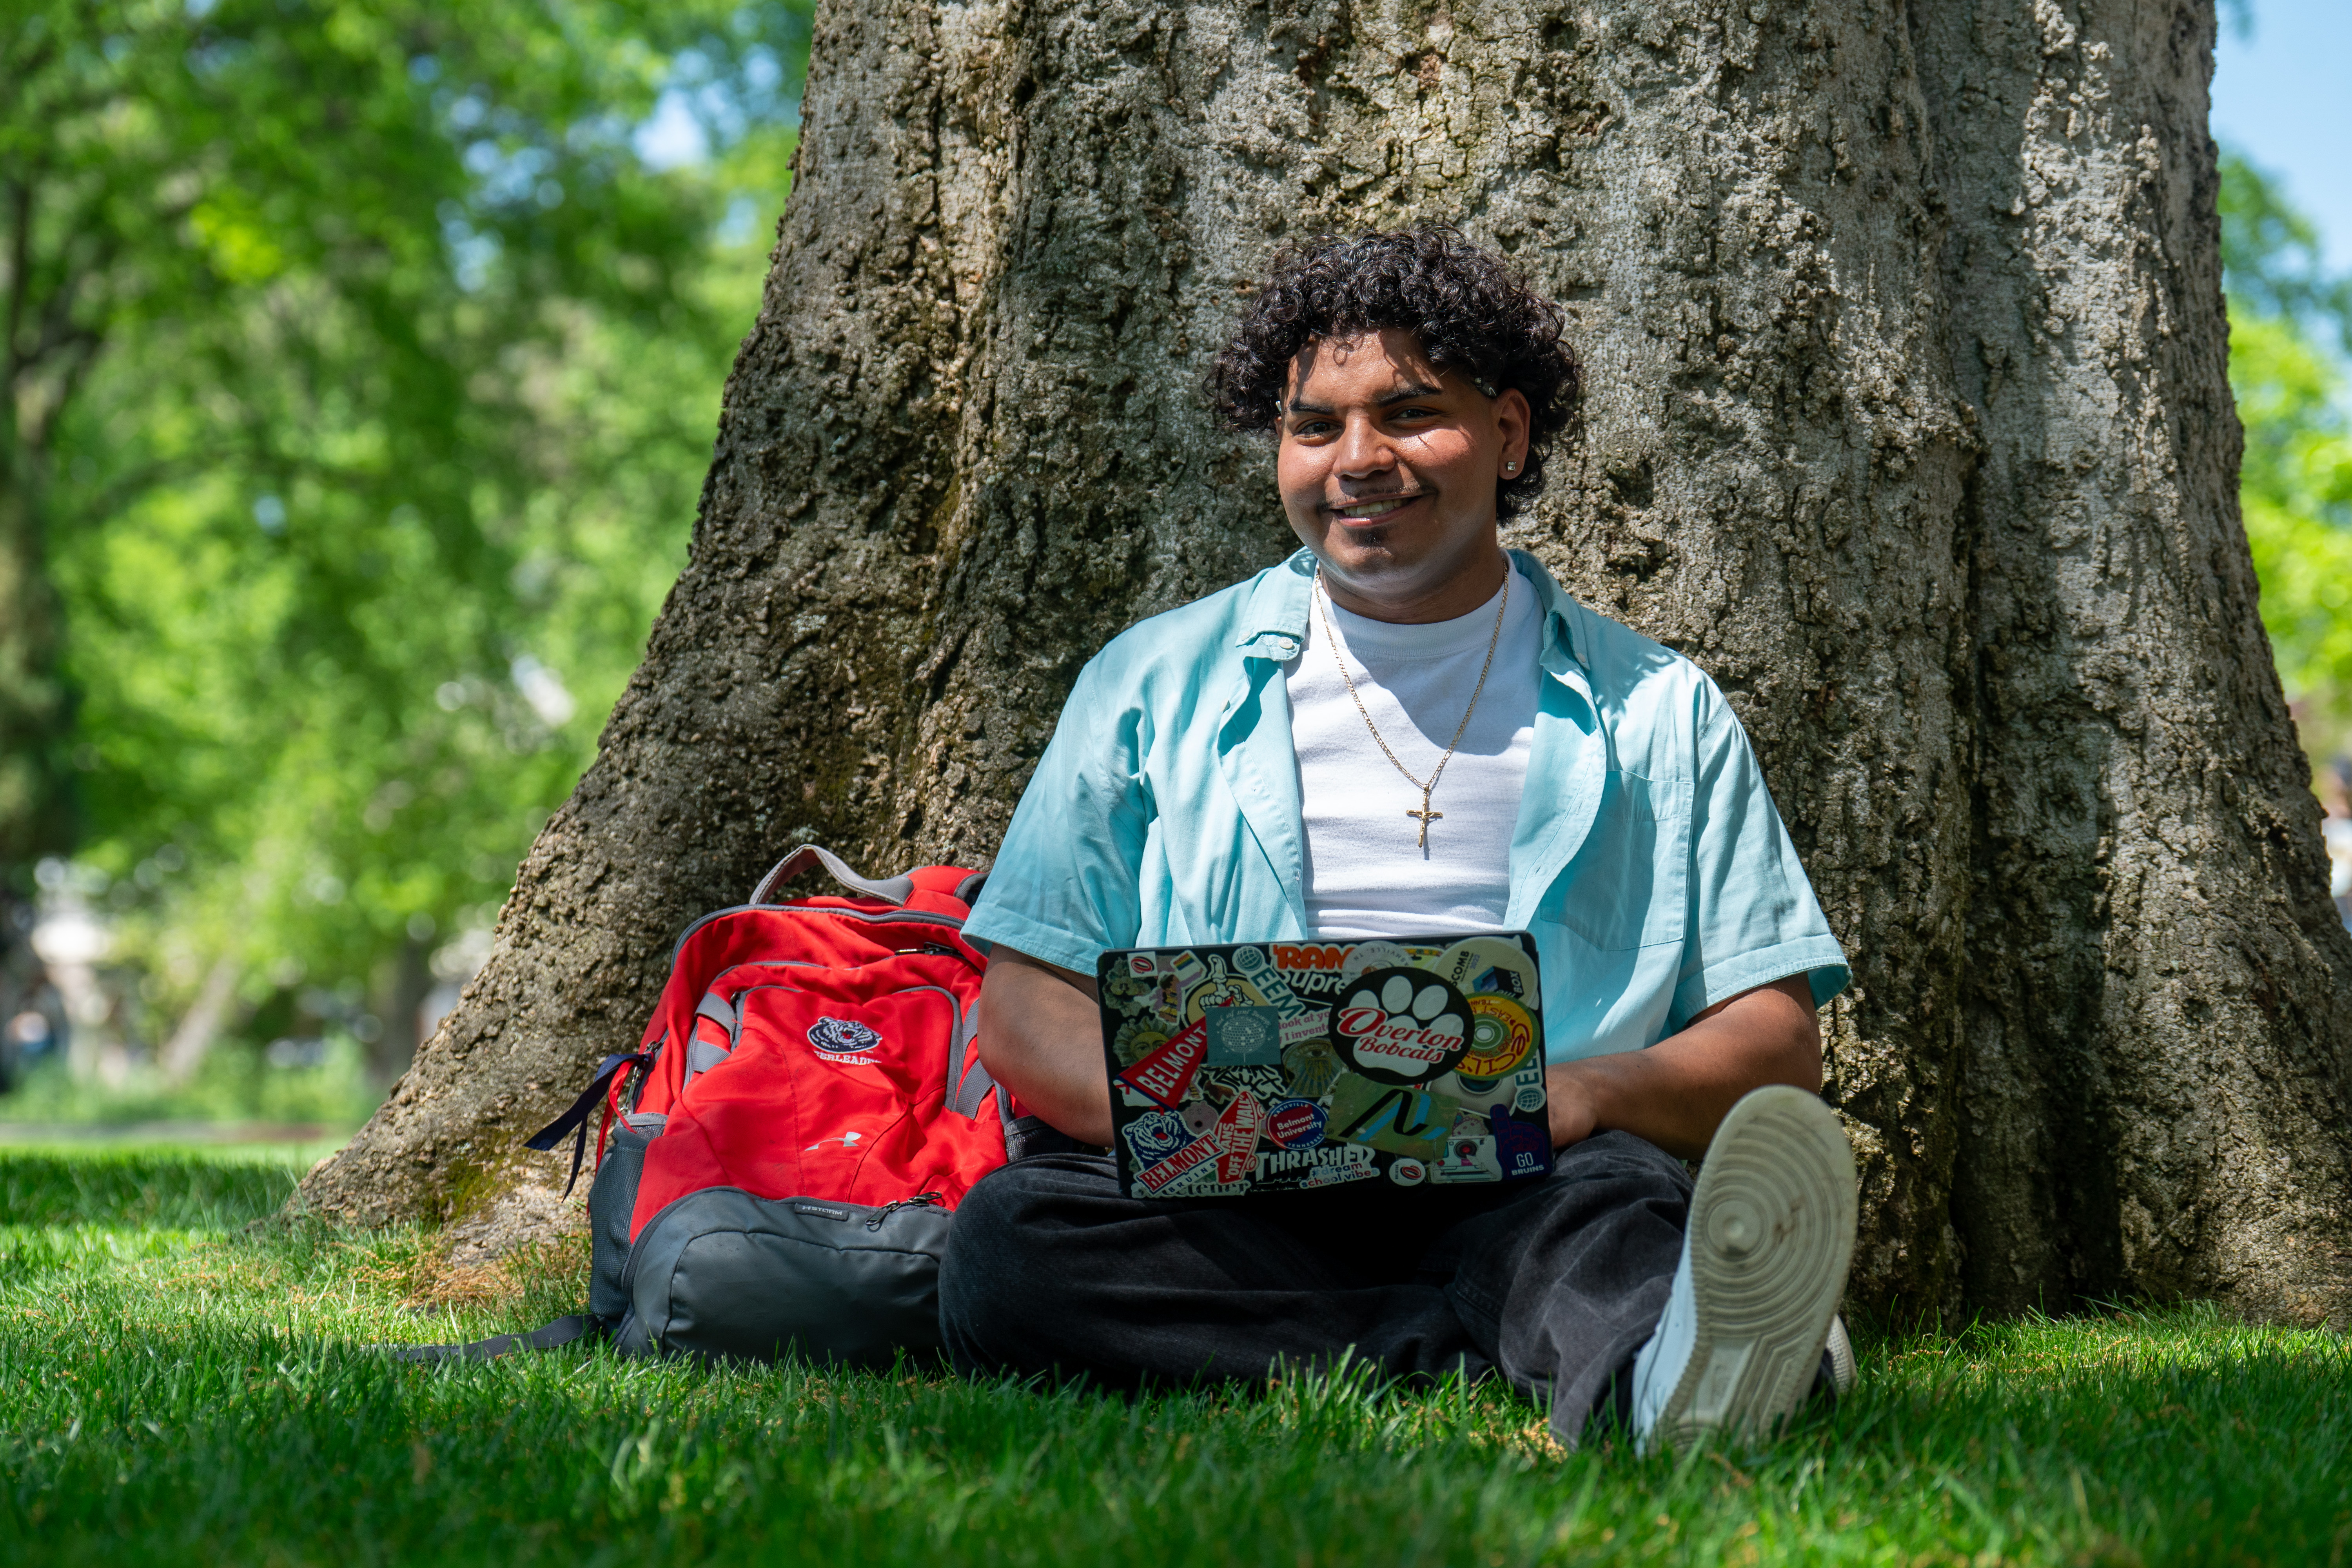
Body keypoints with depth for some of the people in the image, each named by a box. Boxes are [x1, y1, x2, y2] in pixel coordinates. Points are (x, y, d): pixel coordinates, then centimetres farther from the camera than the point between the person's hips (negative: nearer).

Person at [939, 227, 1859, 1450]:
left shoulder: (1654, 711, 16)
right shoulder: (1159, 685, 16)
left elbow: (1778, 1044, 10)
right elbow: (1024, 1016, 10)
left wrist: (1594, 1091, -13)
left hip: (1524, 1193, -1)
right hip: (1242, 1217, 1)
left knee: (1617, 1202, -34)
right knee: (1006, 1239, -30)